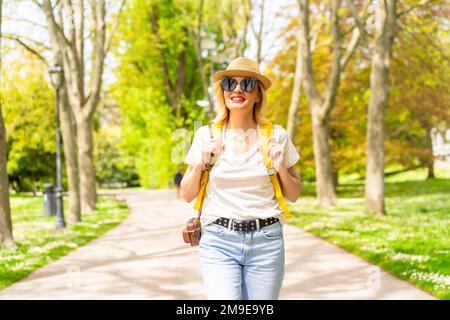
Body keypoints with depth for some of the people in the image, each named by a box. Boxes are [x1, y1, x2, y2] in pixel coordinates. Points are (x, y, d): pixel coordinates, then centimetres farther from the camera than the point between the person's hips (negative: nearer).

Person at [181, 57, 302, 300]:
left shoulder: (276, 136, 3)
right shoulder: (206, 136, 4)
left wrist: (281, 169, -7)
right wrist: (199, 165, -7)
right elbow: (187, 195, 9)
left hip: (266, 242, 1)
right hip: (219, 242, 0)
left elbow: (293, 196, 11)